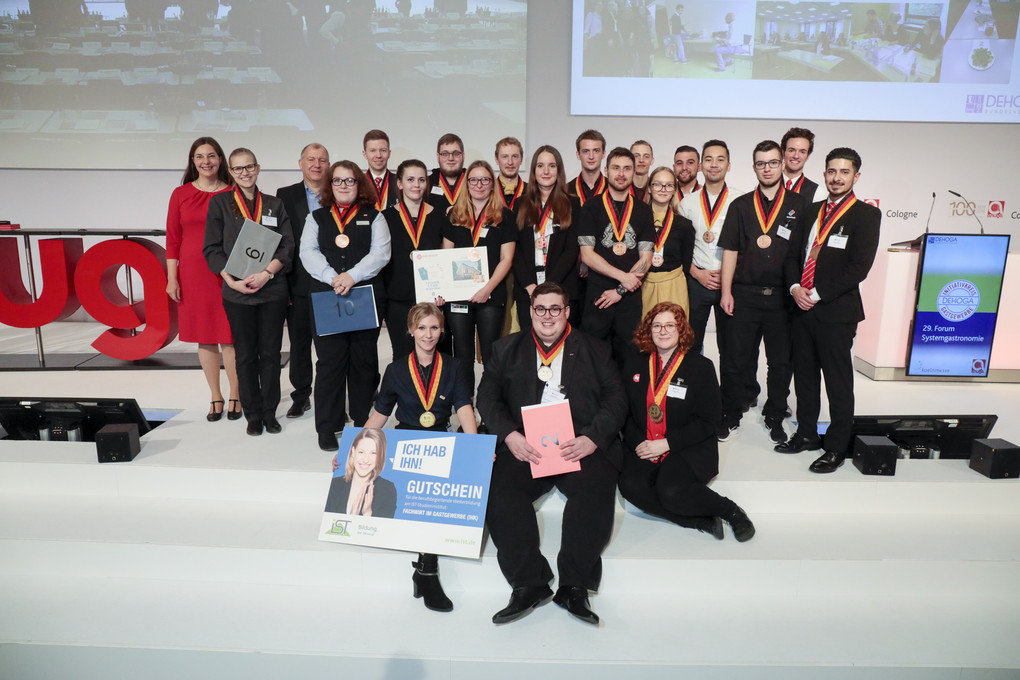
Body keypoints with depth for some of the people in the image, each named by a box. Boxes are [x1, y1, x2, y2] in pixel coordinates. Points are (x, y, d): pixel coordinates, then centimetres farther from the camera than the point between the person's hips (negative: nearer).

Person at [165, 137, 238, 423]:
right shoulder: (180, 194, 6)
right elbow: (173, 239, 6)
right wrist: (172, 278, 1)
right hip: (192, 273, 2)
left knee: (229, 336, -1)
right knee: (204, 337, 7)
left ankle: (235, 396, 12)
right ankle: (215, 397, 18)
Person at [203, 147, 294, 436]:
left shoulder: (274, 204, 10)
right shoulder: (220, 203, 6)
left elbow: (287, 246, 3)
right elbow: (212, 248, 1)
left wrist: (266, 273, -12)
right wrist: (232, 281, -11)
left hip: (272, 290, 1)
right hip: (237, 291, -1)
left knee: (271, 352, 4)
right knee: (245, 354, 5)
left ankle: (270, 413, 16)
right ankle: (253, 415, 16)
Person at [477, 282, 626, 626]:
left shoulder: (594, 349, 16)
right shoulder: (507, 349, 18)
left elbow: (616, 398, 7)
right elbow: (488, 396, 9)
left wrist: (593, 438, -11)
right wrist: (509, 435, -9)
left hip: (580, 445, 0)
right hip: (525, 445, 1)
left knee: (595, 490, -29)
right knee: (498, 488, -26)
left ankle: (574, 585, -18)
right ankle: (528, 584, -18)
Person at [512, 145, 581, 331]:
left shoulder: (572, 205, 8)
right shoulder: (521, 205, 13)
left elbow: (572, 250, -1)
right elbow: (515, 250, 5)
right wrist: (530, 286, -9)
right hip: (526, 291, 1)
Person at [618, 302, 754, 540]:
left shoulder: (701, 366, 0)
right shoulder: (634, 366, 11)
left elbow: (709, 421, -4)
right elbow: (625, 414, 12)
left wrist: (666, 444, -14)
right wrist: (638, 443, -9)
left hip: (690, 451, -3)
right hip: (642, 448, 4)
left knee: (671, 491, -31)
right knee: (631, 486, -27)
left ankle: (730, 510, -3)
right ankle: (701, 521, -14)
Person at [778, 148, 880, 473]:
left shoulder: (866, 214, -4)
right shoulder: (812, 211, 14)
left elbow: (859, 266, -13)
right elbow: (794, 253, 14)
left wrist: (817, 295, -15)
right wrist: (795, 287, -5)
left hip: (836, 311, -6)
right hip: (803, 308, 6)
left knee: (838, 382, 3)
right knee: (804, 376, 15)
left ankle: (836, 447, 15)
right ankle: (806, 434, 30)